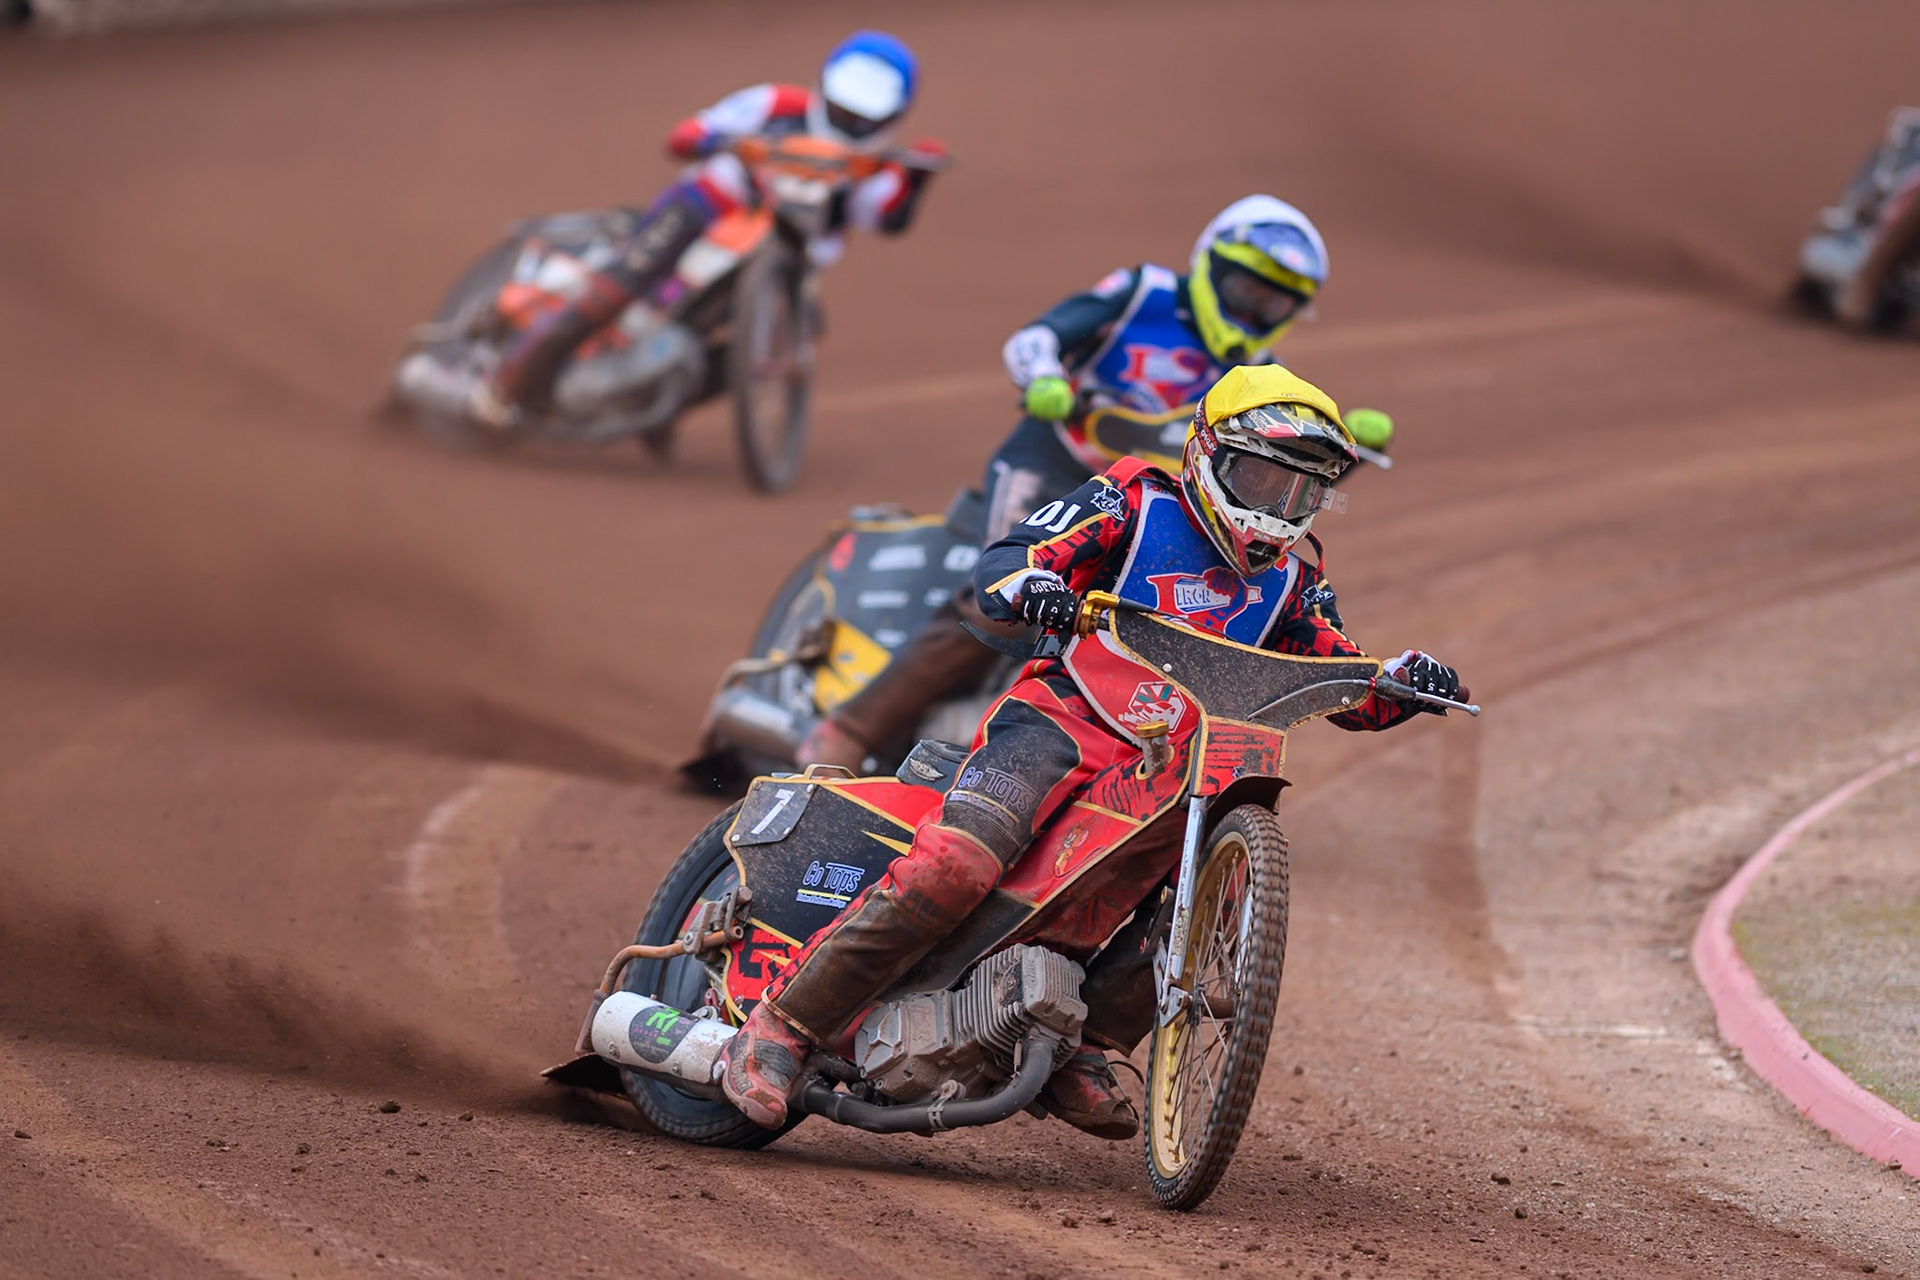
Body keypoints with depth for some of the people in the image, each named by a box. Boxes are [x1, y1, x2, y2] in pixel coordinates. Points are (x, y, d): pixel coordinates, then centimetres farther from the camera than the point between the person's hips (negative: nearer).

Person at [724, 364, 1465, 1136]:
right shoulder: (1136, 504, 2)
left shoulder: (1290, 578, 18)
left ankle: (1081, 1052, -1)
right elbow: (1000, 563, -7)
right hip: (1065, 717, -6)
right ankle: (779, 1029, -22)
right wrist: (1032, 585, -31)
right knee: (953, 867, -27)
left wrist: (1405, 681, -2)